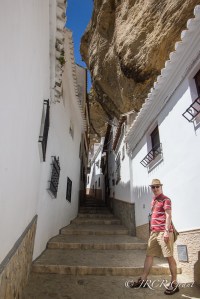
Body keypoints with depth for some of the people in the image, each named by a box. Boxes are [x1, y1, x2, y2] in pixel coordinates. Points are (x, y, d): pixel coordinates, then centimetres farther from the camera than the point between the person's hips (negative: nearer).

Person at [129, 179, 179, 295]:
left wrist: (167, 231, -19)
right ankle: (143, 280, 20)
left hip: (163, 232, -8)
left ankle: (174, 284, 14)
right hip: (154, 232, 8)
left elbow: (168, 216, -13)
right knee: (149, 255, 11)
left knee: (169, 257, 2)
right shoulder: (153, 201, 16)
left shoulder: (165, 200, -7)